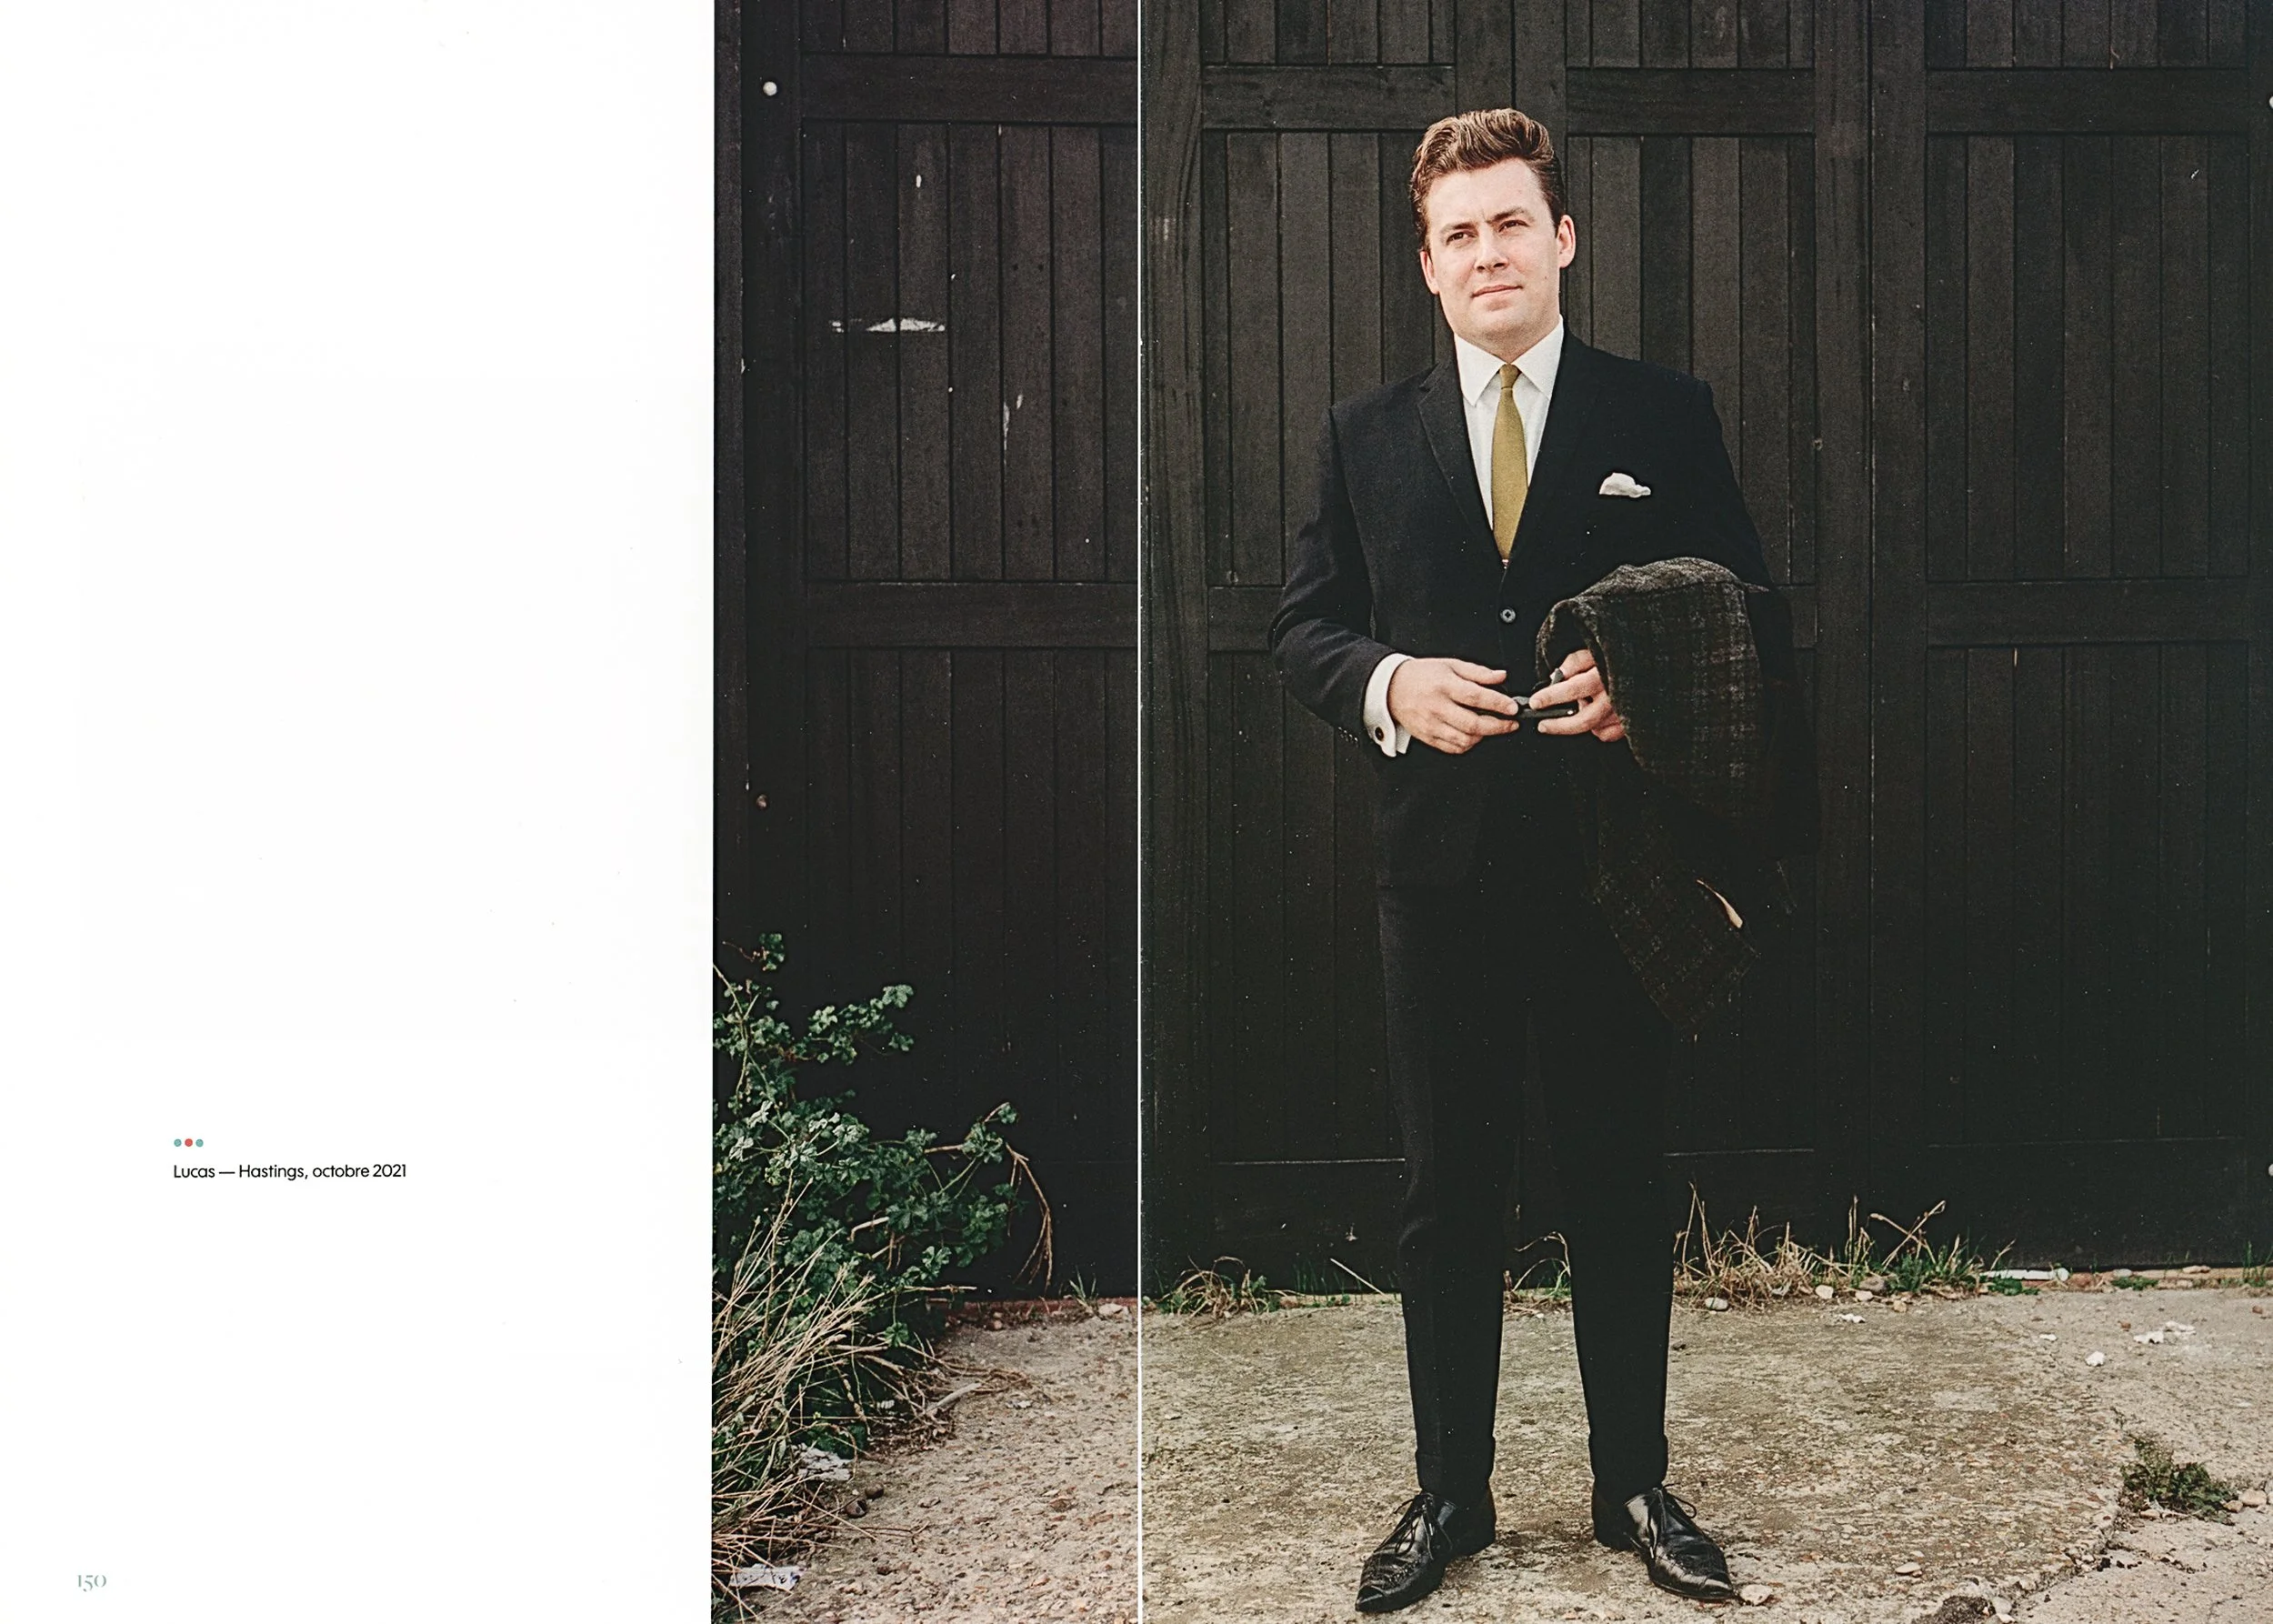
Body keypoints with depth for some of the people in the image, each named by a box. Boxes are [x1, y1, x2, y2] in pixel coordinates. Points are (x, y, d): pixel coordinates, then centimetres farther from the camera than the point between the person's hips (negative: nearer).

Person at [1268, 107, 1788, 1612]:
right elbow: (1305, 628, 8)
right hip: (1444, 865, 1)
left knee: (1624, 1185, 10)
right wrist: (1388, 682, -13)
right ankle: (1450, 1494, 23)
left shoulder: (1667, 417, 3)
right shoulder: (1367, 435, 8)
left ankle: (1637, 1484, 26)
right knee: (1449, 1190, 10)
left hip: (1618, 862, -1)